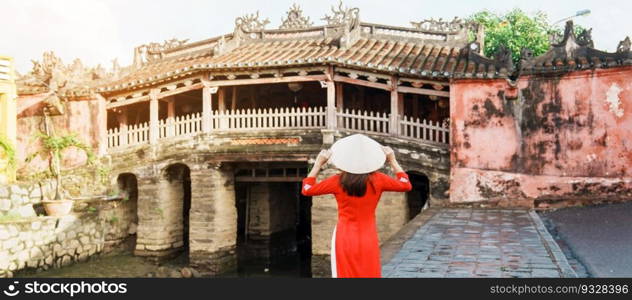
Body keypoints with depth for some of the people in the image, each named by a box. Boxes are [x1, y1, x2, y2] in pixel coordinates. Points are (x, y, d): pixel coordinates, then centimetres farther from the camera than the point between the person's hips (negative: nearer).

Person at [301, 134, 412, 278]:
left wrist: (318, 164, 7)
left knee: (346, 275, 6)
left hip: (345, 238, -1)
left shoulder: (338, 181, -8)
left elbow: (307, 189, 3)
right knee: (370, 275, 9)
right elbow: (405, 185, 9)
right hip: (368, 239, 1)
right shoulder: (377, 179, -6)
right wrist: (392, 160, 13)